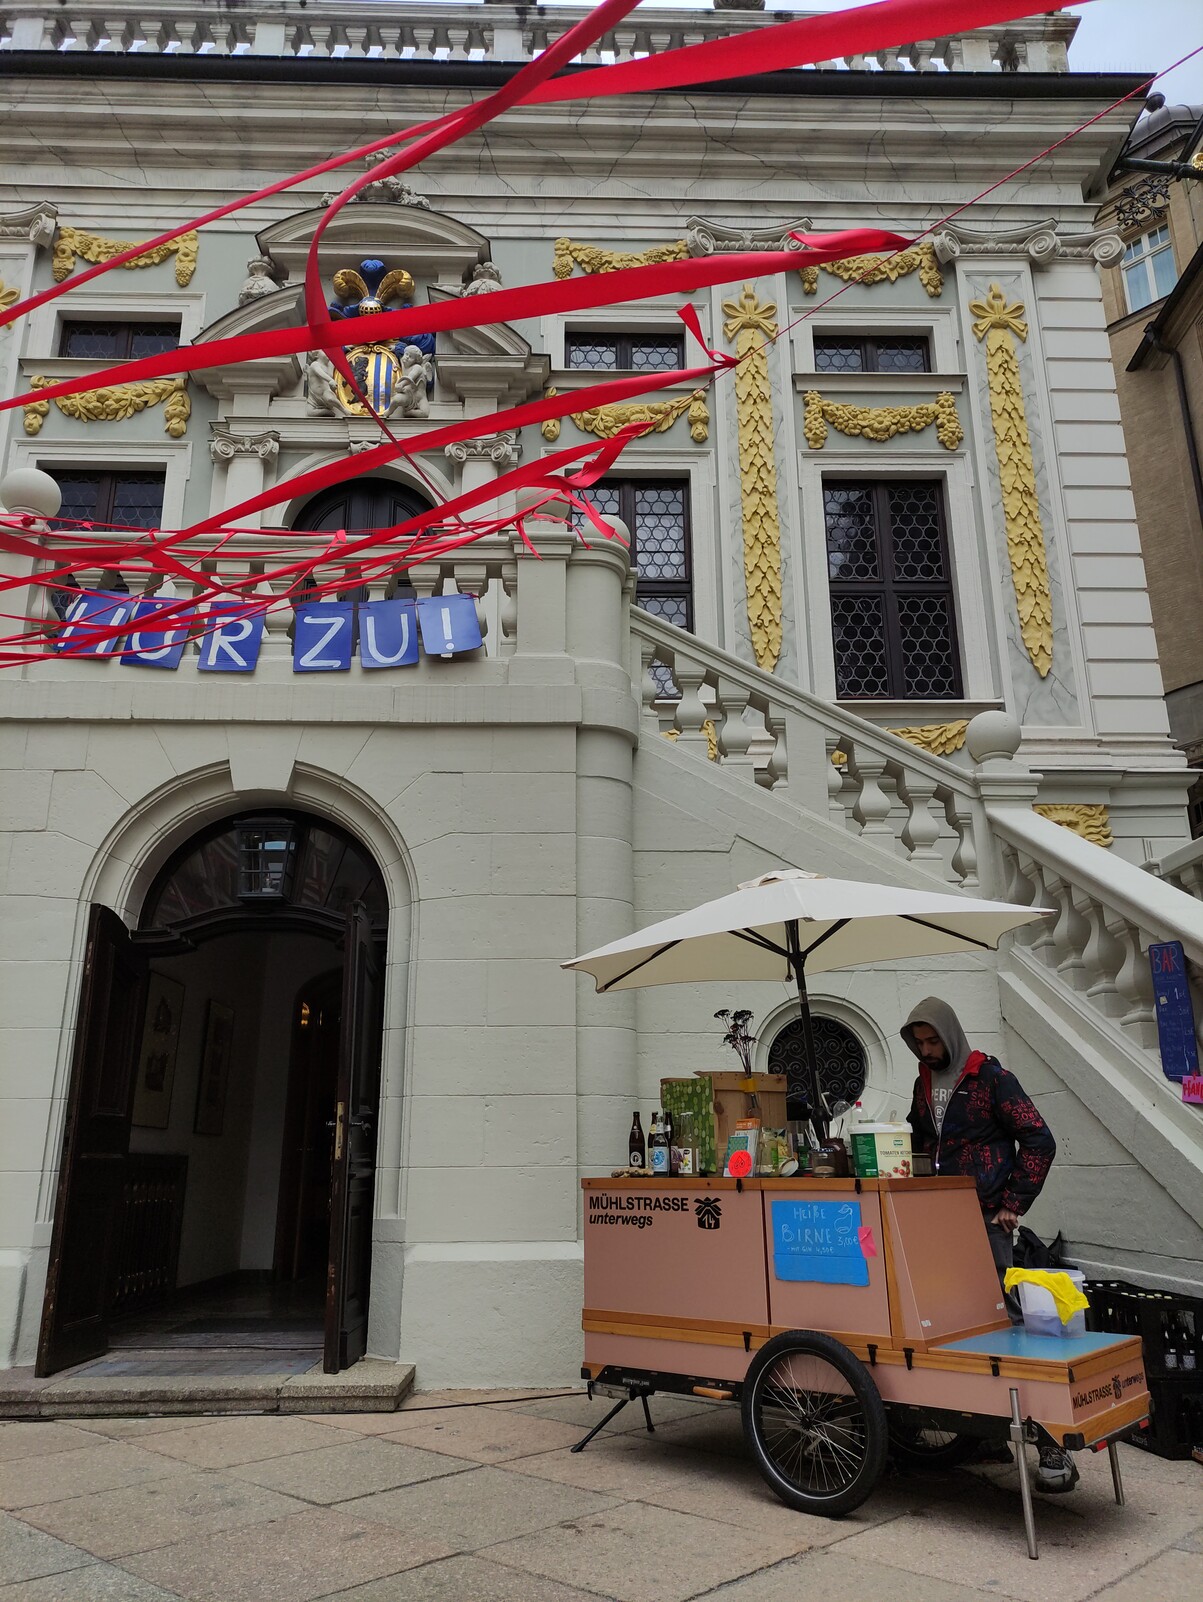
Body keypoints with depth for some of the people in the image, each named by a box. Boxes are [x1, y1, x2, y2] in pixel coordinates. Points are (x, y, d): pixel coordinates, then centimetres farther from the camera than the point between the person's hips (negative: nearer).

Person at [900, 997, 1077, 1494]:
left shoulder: (990, 1077, -7)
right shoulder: (924, 1083, 13)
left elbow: (1039, 1141, -9)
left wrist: (1014, 1205, -10)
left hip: (987, 1218, -6)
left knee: (1000, 1314, -10)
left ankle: (1052, 1443, -3)